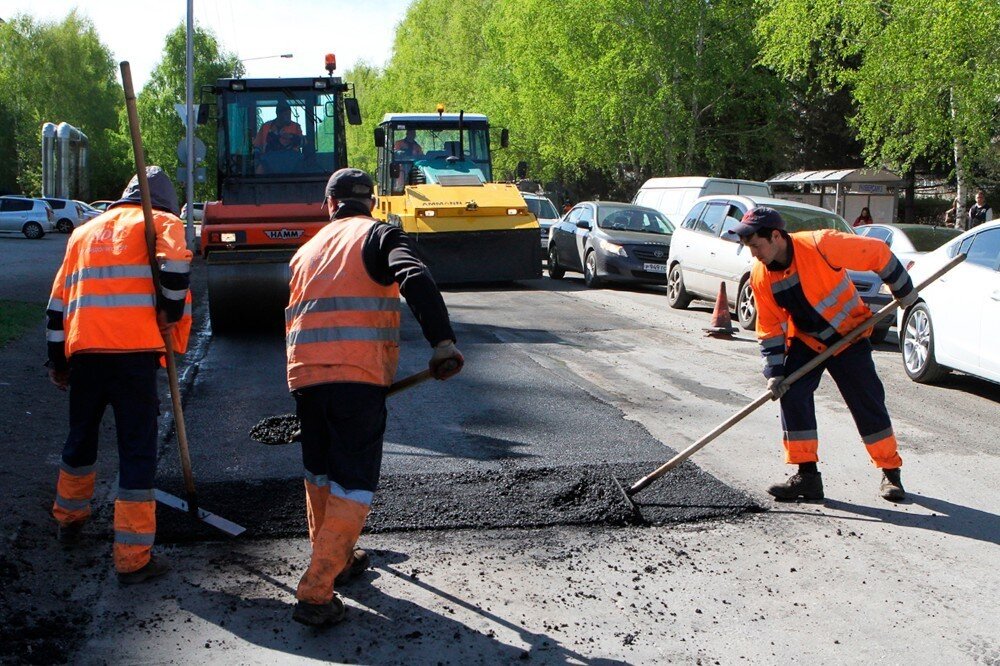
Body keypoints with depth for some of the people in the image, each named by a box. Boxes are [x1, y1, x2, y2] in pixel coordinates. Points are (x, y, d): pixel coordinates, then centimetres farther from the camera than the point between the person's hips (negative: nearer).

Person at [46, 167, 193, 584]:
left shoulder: (84, 232, 24)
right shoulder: (161, 222, 7)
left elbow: (58, 302, 22)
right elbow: (175, 266, -14)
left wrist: (57, 362, 27)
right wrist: (171, 318, 0)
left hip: (84, 350, 6)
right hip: (134, 352, -5)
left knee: (81, 439, 25)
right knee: (137, 450, -1)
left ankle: (69, 519, 45)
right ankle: (133, 558, 0)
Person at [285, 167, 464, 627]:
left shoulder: (308, 250, 24)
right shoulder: (379, 235, 6)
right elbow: (415, 279, -15)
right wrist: (442, 340, -22)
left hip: (304, 373, 6)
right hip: (357, 375, -6)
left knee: (320, 473, 22)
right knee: (353, 484, -2)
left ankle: (336, 560, 37)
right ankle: (316, 593, -8)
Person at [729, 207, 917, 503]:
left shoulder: (821, 245, -30)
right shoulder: (760, 276, -13)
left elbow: (877, 253, -18)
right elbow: (769, 328, -5)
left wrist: (904, 291, -8)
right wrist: (775, 372, -11)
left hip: (849, 335, -4)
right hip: (804, 341, 4)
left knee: (868, 403, -1)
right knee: (791, 394, -11)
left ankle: (891, 472, 16)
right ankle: (807, 474, -2)